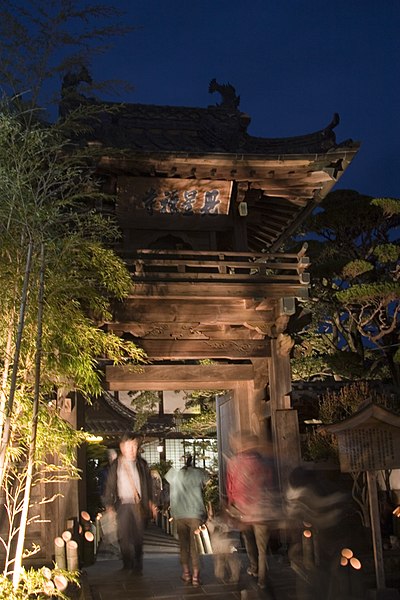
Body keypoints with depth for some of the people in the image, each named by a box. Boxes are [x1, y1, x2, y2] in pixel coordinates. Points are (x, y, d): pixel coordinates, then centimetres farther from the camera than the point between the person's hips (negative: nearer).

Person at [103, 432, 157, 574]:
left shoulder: (141, 464, 8)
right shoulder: (115, 465, 2)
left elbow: (148, 484, 15)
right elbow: (110, 486, 4)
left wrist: (150, 502, 10)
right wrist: (109, 505, -2)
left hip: (139, 505, 2)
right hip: (123, 505, -2)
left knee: (138, 537, 6)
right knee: (124, 536, -8)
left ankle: (137, 567, 18)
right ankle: (128, 565, 7)